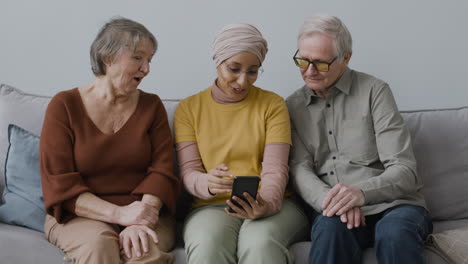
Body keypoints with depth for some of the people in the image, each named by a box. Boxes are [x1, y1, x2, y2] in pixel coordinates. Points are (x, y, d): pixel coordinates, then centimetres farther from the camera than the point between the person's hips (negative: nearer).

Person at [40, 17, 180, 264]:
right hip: (79, 215, -1)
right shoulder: (64, 105, 0)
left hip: (142, 212, 1)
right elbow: (58, 183, -6)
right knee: (98, 242, -33)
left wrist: (140, 221, -19)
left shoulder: (151, 105, 8)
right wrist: (119, 214, -19)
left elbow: (162, 170, 0)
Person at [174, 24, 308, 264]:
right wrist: (208, 184, -24)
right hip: (212, 206, 0)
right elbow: (189, 173, 0)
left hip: (269, 205, 0)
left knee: (261, 244, -35)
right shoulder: (188, 108, 8)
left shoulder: (272, 104, 7)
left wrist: (267, 203, -25)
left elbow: (275, 169, -3)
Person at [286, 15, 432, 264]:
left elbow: (403, 170, -5)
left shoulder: (374, 91, 1)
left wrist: (362, 192, -26)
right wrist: (329, 200, -21)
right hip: (336, 210, 1)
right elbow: (300, 169, 1)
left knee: (395, 232, -35)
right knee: (331, 227, -34)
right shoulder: (293, 106, 12)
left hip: (394, 205, -1)